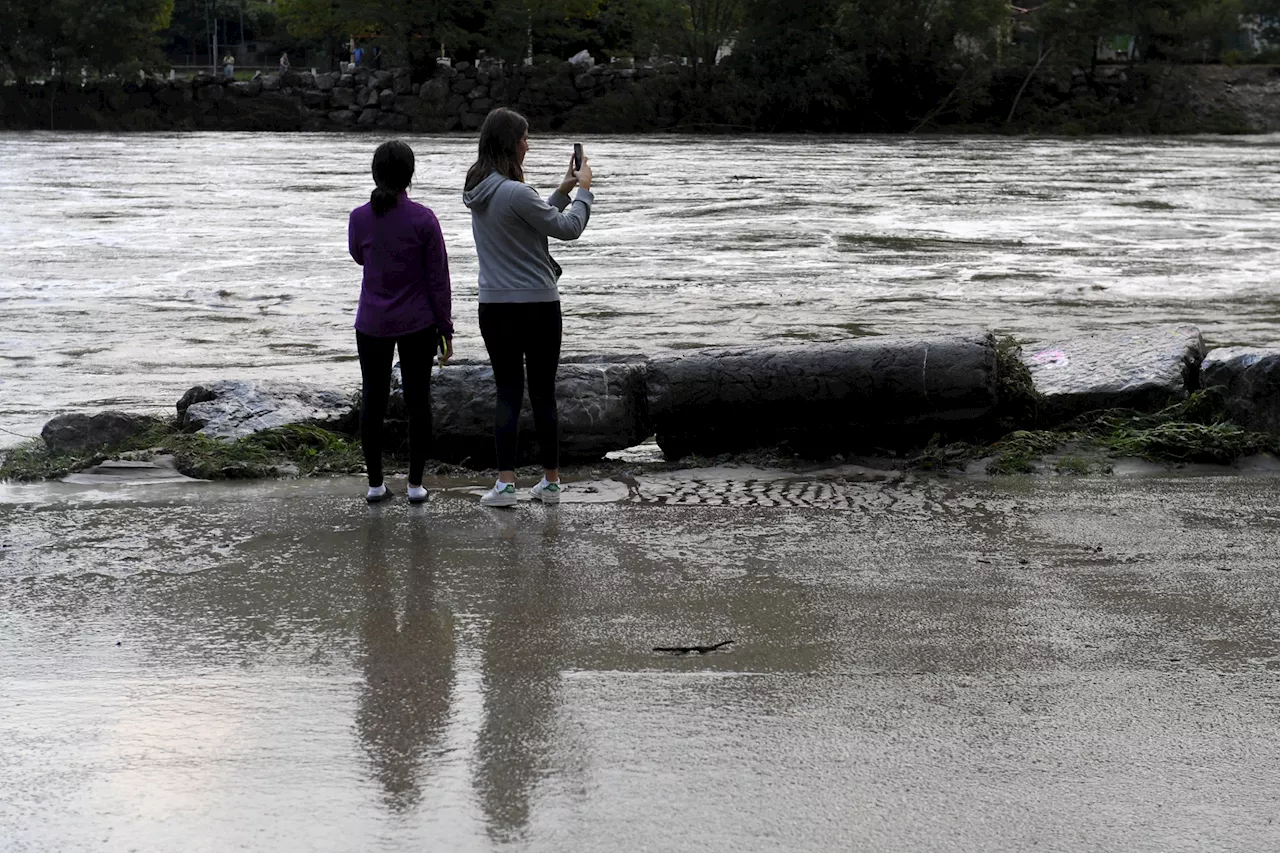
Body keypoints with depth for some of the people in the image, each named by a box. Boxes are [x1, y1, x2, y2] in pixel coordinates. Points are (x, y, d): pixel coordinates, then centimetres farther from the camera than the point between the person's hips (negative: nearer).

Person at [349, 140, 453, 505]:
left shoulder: (360, 218, -7)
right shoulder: (423, 219, -12)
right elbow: (438, 279, -8)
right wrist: (445, 329, 0)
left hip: (372, 324, 2)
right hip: (417, 324, -2)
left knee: (373, 400, 11)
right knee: (418, 400, 8)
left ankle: (375, 484, 13)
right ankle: (416, 484, 10)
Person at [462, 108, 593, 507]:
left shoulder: (478, 192, 5)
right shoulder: (515, 193, -19)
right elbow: (567, 228, -9)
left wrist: (562, 191, 20)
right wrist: (584, 190, 5)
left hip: (494, 306, 5)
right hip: (538, 305, -5)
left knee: (507, 393, 8)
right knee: (543, 393, 6)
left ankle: (505, 482, -1)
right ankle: (550, 482, 14)